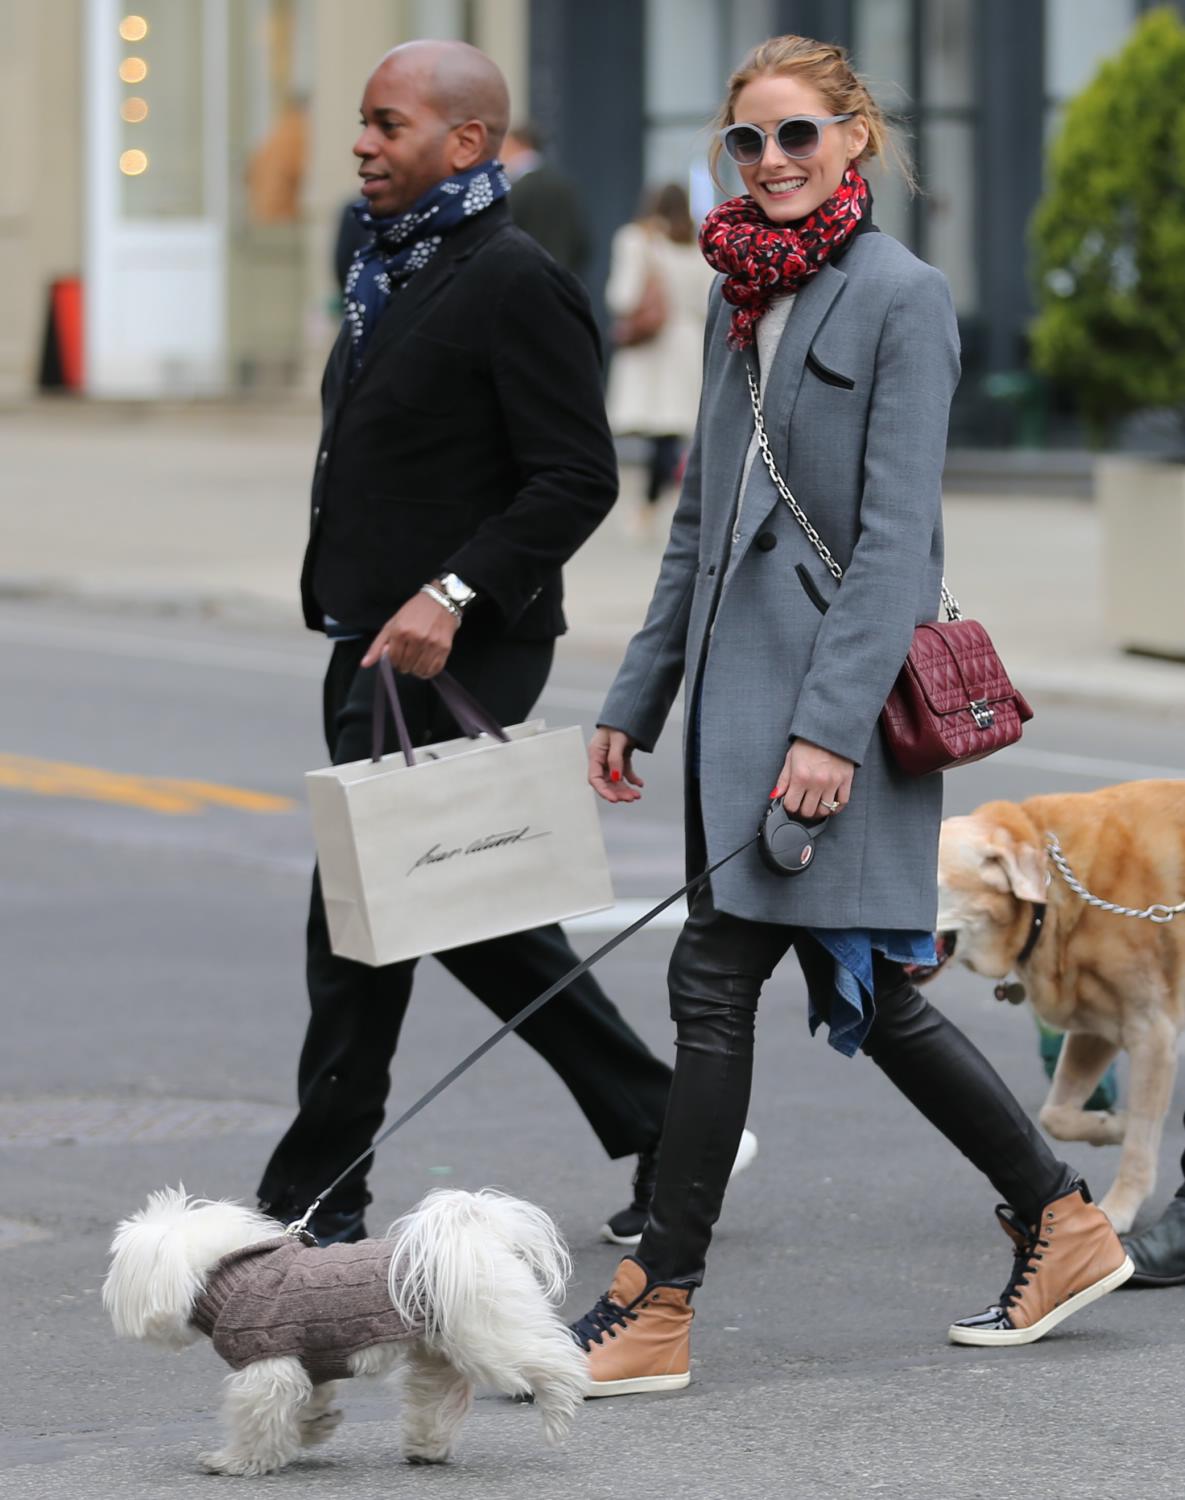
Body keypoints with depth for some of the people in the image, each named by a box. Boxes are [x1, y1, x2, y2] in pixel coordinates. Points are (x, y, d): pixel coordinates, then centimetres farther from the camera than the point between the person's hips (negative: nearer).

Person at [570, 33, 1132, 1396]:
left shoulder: (901, 299, -8)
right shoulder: (737, 299, 15)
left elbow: (896, 536, -15)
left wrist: (831, 726, -21)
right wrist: (636, 701, 18)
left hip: (835, 686, -8)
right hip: (739, 675, 8)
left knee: (716, 974, -10)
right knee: (860, 989, 11)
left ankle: (655, 1308, -5)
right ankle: (1062, 1221, 23)